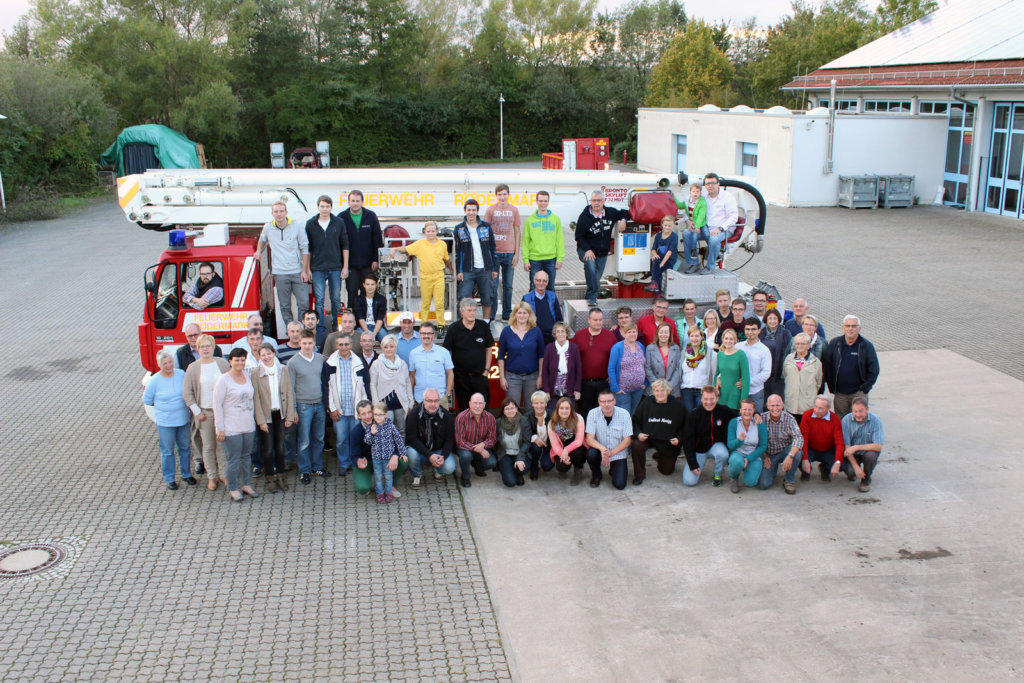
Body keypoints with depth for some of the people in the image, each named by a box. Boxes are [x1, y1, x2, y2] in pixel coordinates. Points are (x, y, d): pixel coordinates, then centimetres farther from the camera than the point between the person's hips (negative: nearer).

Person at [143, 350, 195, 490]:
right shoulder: (155, 380, -11)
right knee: (167, 451, 6)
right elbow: (146, 400, 0)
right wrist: (162, 405, 3)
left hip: (183, 420, 3)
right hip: (165, 422, -3)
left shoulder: (181, 374, -3)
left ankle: (186, 474, 31)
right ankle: (169, 479, 20)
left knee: (185, 448, 14)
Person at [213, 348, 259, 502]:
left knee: (246, 457, 14)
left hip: (248, 426, 6)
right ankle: (233, 489, 11)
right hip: (231, 429, -6)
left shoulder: (247, 376, 9)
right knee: (234, 459, 0)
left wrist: (255, 418, 13)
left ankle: (246, 485, 26)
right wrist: (220, 428, -12)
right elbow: (217, 405, -10)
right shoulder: (223, 380, -9)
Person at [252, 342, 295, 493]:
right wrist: (261, 421, -11)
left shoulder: (283, 370, 1)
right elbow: (256, 399, -8)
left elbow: (289, 394, 3)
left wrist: (289, 416, -1)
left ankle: (280, 476, 22)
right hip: (266, 415, -2)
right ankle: (270, 479, 15)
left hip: (280, 414, 2)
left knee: (280, 447, 8)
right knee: (268, 448, 1)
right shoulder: (256, 373, -7)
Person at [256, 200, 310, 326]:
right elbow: (262, 240, 30)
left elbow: (305, 249, 2)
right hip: (280, 273, 1)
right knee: (285, 306, 5)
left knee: (304, 303, -4)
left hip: (297, 272, -1)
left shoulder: (297, 227, 0)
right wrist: (258, 252, 14)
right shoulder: (268, 228, 6)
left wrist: (304, 270, -3)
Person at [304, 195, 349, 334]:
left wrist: (345, 267, 1)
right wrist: (308, 269, 2)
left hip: (335, 268, 1)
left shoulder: (339, 222, 2)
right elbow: (307, 248, 5)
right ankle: (321, 330, 4)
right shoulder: (310, 224, 1)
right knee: (319, 301, -1)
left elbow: (345, 246, 5)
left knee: (336, 300, 7)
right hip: (317, 269, -1)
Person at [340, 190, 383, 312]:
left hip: (368, 264, 0)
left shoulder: (371, 216, 3)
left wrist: (376, 260, -3)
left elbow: (378, 239, 4)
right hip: (350, 264, 0)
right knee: (352, 294, 4)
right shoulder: (342, 218, 0)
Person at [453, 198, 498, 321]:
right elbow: (457, 252, 5)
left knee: (487, 299, 5)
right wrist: (458, 271, -2)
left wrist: (495, 268, 6)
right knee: (464, 299, -6)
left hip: (485, 269, 1)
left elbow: (492, 248, 9)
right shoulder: (459, 228, 4)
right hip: (467, 270, -1)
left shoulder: (486, 226, 6)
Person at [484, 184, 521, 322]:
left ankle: (507, 315, 18)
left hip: (509, 252, 2)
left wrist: (517, 253, 4)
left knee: (508, 285, 8)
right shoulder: (490, 210, 0)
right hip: (494, 252, -2)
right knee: (493, 285, 0)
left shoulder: (514, 210, 6)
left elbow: (517, 232, 9)